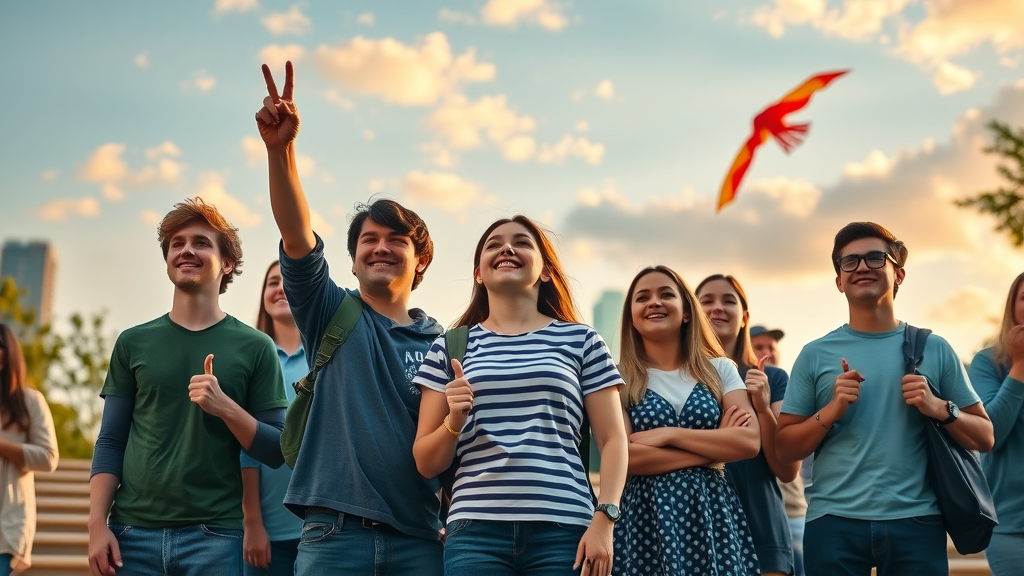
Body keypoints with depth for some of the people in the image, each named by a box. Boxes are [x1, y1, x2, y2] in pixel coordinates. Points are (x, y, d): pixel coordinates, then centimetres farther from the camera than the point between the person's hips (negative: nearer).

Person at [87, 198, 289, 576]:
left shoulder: (254, 347, 3)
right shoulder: (133, 343, 9)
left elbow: (276, 452, 1)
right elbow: (110, 443, 8)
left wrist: (225, 407, -15)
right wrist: (97, 524, -3)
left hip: (214, 534, -2)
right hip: (132, 531, 2)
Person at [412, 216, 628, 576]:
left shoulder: (581, 340, 9)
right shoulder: (450, 348, 12)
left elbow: (612, 439, 6)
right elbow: (426, 464, 11)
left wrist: (603, 520, -6)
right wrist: (454, 422, -7)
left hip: (563, 531, 0)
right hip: (476, 532, 1)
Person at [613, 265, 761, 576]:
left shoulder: (720, 370, 9)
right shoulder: (620, 379, 2)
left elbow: (750, 441, -4)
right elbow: (622, 456, -11)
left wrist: (668, 434, -10)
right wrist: (715, 448, -8)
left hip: (713, 513, 2)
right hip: (645, 517, -2)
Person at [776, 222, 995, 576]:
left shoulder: (933, 349, 6)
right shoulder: (816, 354, 5)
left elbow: (984, 438, 8)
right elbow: (784, 449, 3)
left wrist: (940, 409, -9)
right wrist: (831, 411, -11)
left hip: (916, 522, 1)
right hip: (833, 523, 0)